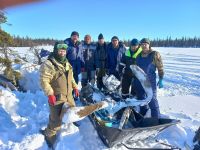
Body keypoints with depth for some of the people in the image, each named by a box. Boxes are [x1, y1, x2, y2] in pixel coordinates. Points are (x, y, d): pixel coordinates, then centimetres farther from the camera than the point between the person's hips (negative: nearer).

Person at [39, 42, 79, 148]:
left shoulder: (66, 63, 9)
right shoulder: (48, 64, -18)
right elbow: (44, 81, -22)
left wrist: (75, 87, 17)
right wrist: (50, 94, -26)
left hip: (68, 95, 8)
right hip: (56, 97, -8)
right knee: (56, 119, -1)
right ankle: (49, 135, 25)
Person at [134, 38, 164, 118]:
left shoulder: (154, 54, -4)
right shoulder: (138, 55, 12)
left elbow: (160, 67, -4)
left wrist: (160, 80, -6)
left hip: (150, 82, -6)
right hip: (138, 83, 6)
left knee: (152, 101, -4)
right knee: (141, 100, 15)